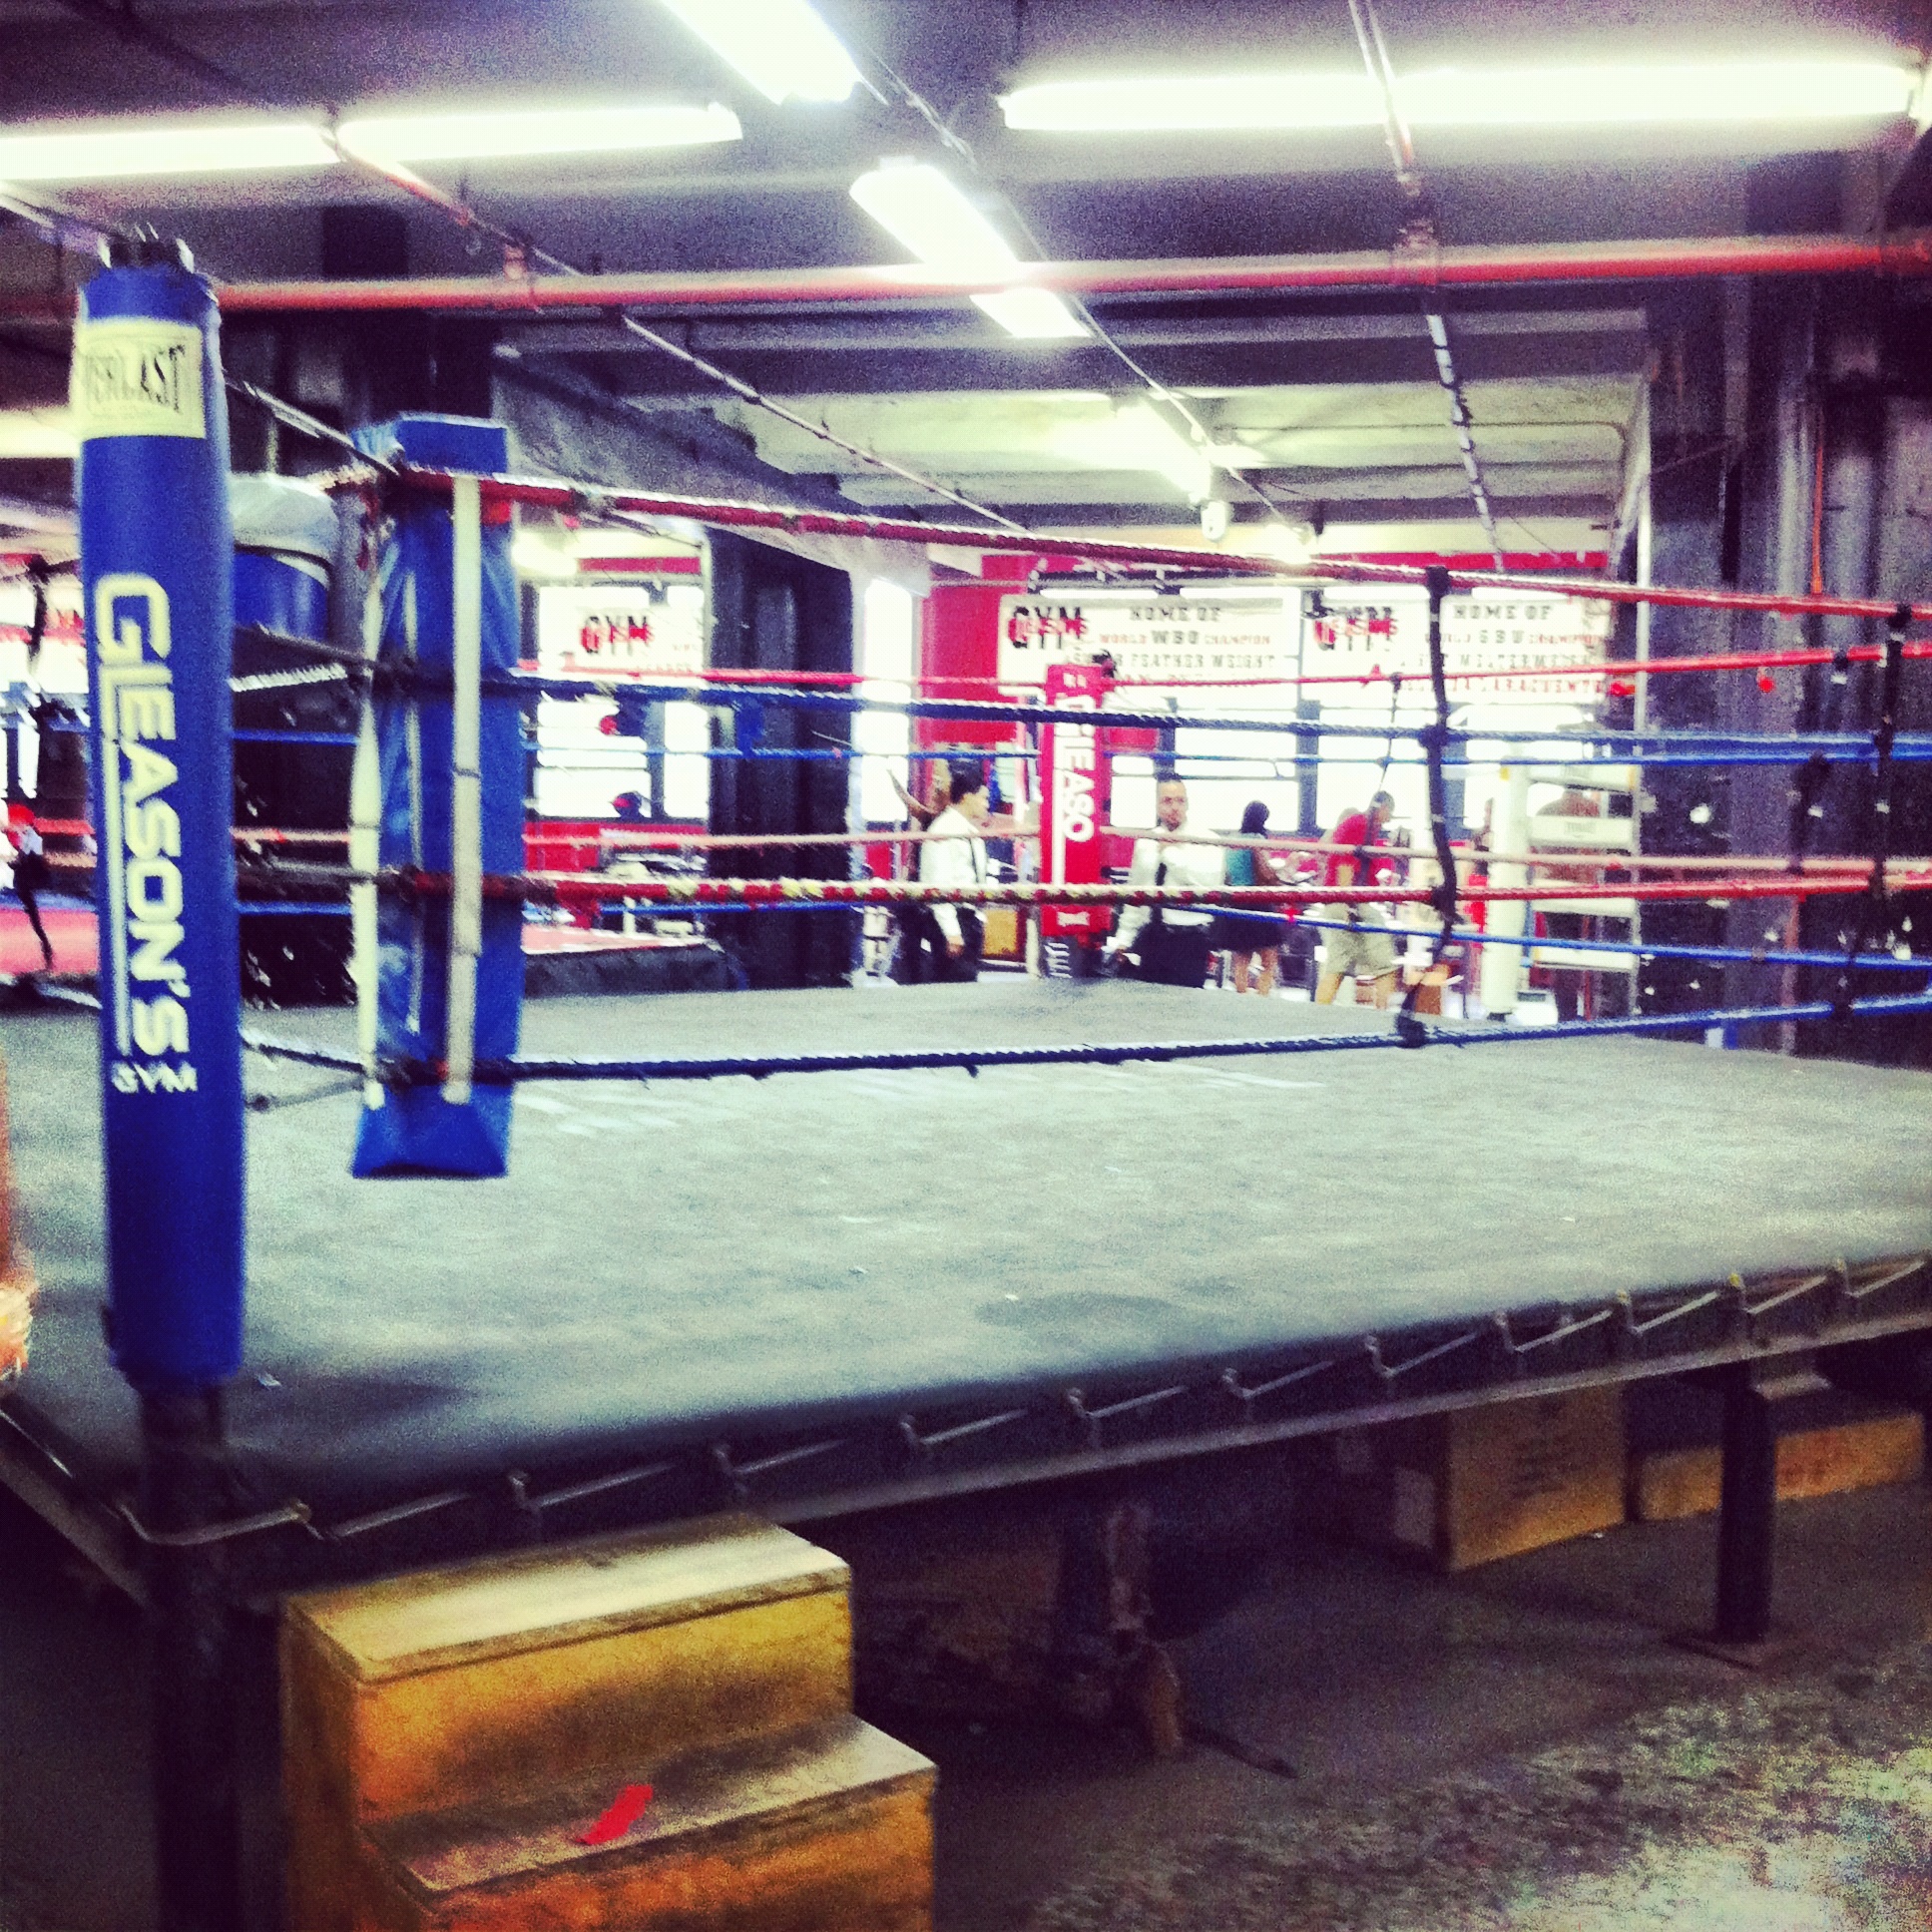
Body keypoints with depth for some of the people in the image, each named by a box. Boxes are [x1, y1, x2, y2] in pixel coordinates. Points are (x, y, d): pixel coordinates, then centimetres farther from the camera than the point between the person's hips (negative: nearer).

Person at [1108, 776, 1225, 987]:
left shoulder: (1206, 842, -4)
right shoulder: (1144, 843, 11)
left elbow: (1209, 882, -22)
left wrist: (1171, 852, -18)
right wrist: (1124, 938, 14)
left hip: (1190, 940, -5)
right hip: (1151, 937, 5)